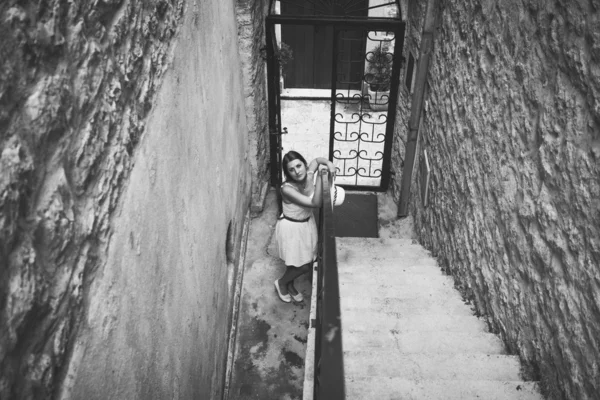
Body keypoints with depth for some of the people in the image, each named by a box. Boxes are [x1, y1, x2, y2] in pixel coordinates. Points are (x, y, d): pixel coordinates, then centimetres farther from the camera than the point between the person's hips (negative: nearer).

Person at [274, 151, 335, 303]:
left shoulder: (308, 175, -17)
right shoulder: (287, 189, -34)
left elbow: (317, 160, 6)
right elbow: (316, 203, -38)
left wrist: (329, 164, -16)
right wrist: (320, 176, -43)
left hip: (307, 223, 7)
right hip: (291, 228, -6)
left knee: (307, 261, 22)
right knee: (303, 266, 7)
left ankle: (290, 285, 50)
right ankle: (281, 283, 37)